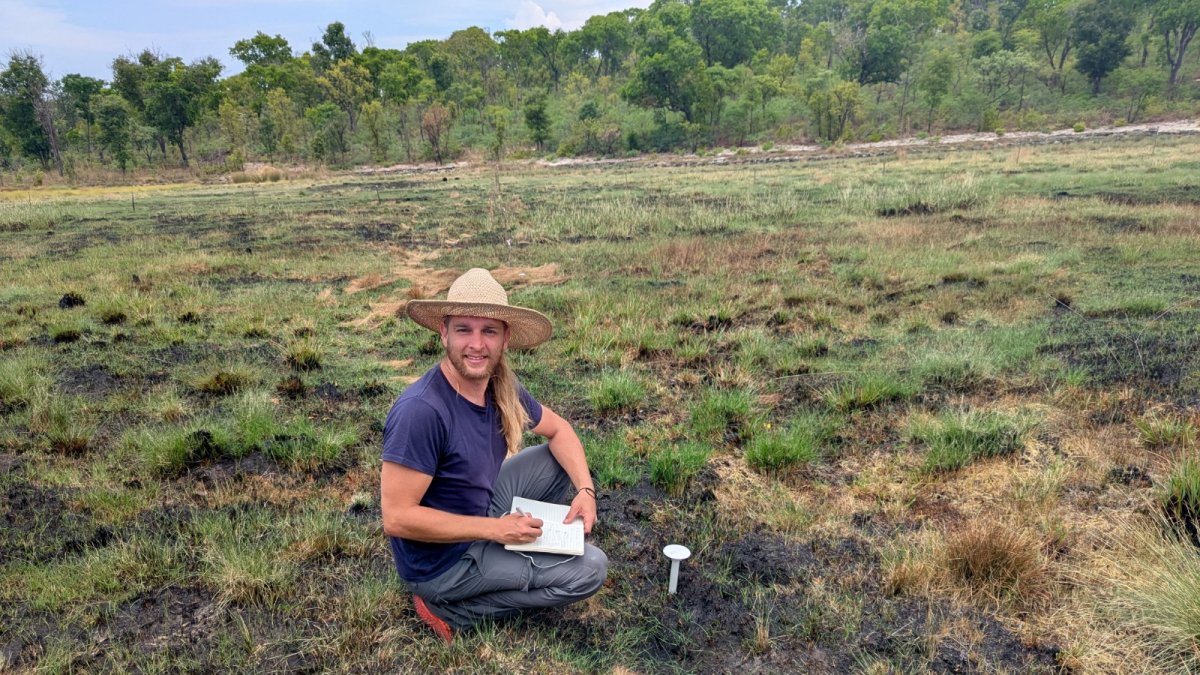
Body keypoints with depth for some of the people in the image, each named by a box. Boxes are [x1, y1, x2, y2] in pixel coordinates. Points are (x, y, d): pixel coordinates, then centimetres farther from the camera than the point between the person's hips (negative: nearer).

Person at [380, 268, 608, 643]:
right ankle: (448, 606, -1)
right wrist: (495, 529, -24)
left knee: (562, 461, 5)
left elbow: (558, 430, 7)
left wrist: (585, 489, -10)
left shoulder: (501, 387, -8)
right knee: (590, 568, -9)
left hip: (480, 512, 7)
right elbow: (396, 519, -29)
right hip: (440, 559, -7)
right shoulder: (420, 410, -32)